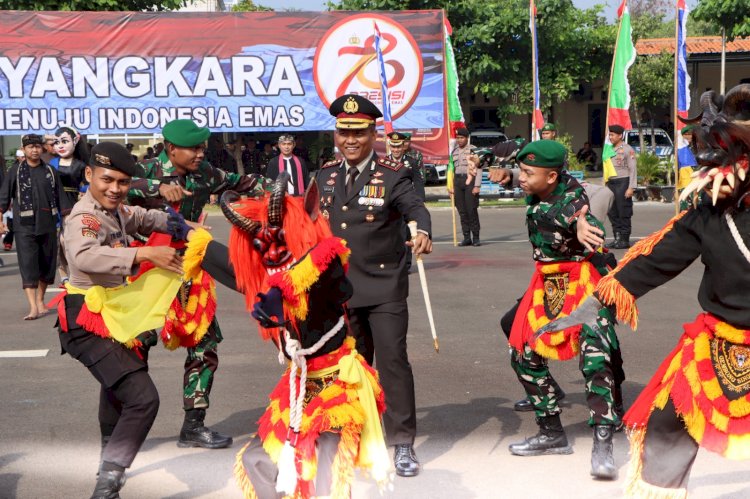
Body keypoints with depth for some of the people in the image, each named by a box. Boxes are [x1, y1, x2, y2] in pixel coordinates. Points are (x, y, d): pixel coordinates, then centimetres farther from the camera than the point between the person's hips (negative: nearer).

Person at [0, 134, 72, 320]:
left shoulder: (50, 172, 9)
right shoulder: (15, 172, 3)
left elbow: (60, 198, 10)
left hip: (48, 225, 3)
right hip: (25, 227, -3)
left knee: (47, 264, 9)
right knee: (28, 265, -10)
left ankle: (40, 301, 25)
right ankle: (33, 307, -15)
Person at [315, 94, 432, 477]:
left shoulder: (392, 175, -8)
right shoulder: (326, 175, 8)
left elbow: (415, 207, -25)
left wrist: (422, 233, -46)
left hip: (384, 289, -5)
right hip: (339, 288, 5)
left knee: (393, 360, -7)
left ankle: (402, 443, 2)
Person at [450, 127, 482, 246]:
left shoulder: (473, 150, -2)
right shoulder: (454, 152, 15)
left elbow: (479, 169, -6)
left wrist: (477, 186, -13)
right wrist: (451, 186, 11)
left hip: (470, 181, -5)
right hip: (458, 181, 5)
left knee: (472, 210, -7)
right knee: (462, 211, 4)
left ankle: (476, 238, -1)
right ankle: (467, 238, 9)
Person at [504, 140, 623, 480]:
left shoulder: (572, 197, -24)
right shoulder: (535, 195, -4)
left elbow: (586, 221, -48)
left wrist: (581, 227, -69)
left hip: (583, 281, -8)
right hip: (547, 283, 8)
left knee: (595, 358, -23)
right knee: (524, 355, 10)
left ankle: (602, 446, -24)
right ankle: (552, 434, 24)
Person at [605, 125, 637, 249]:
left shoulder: (627, 150, -5)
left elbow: (633, 170, -9)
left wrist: (631, 187, -15)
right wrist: (606, 185, 13)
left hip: (622, 182, -7)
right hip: (611, 183, 7)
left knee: (624, 213, -4)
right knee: (612, 213, 7)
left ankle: (625, 240, 1)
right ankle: (617, 238, 14)